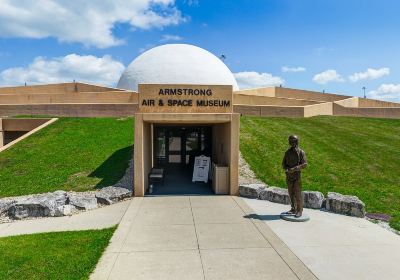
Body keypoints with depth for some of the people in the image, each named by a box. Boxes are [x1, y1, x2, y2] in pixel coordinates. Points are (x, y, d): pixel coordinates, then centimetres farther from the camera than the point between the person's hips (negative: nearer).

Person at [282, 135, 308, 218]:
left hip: (297, 176, -5)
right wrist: (287, 169, -14)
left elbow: (304, 164, -12)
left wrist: (294, 169, -22)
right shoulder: (287, 152, 8)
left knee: (297, 194, -4)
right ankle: (293, 209, 19)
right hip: (289, 176, 5)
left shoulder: (301, 152, -6)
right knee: (291, 193, 10)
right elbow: (283, 164, 8)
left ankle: (299, 211, 4)